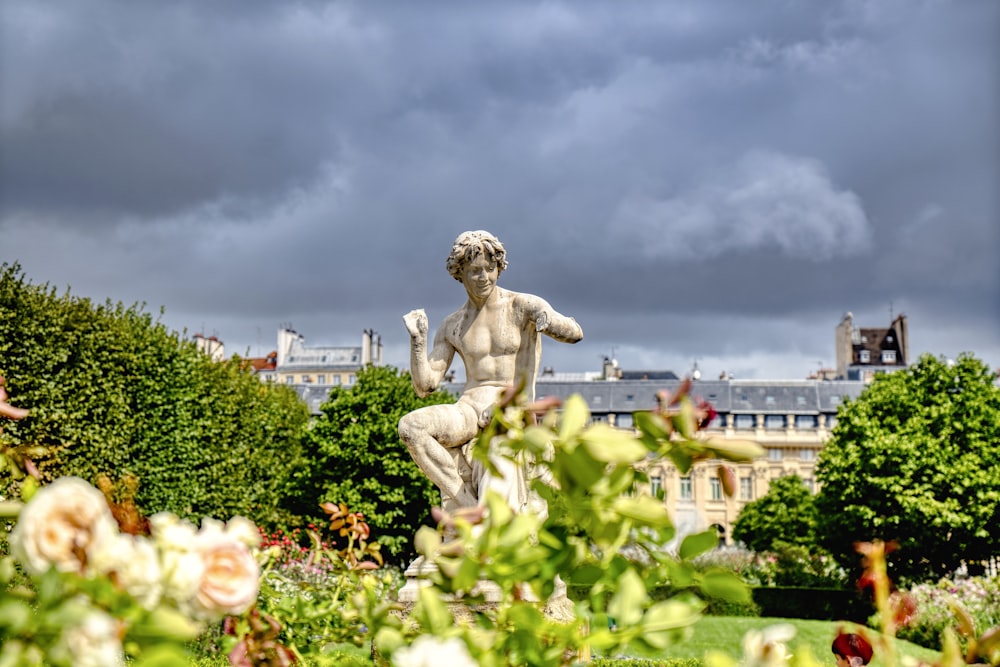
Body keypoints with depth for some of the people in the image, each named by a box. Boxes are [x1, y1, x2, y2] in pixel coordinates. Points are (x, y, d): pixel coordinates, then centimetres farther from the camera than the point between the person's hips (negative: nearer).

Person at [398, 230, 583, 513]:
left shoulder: (523, 306, 2)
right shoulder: (453, 326, 12)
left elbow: (576, 333, -11)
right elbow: (424, 385, 9)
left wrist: (550, 321, -33)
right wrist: (417, 339, -6)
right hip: (467, 412, 4)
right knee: (410, 426, -28)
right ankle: (467, 502, -19)